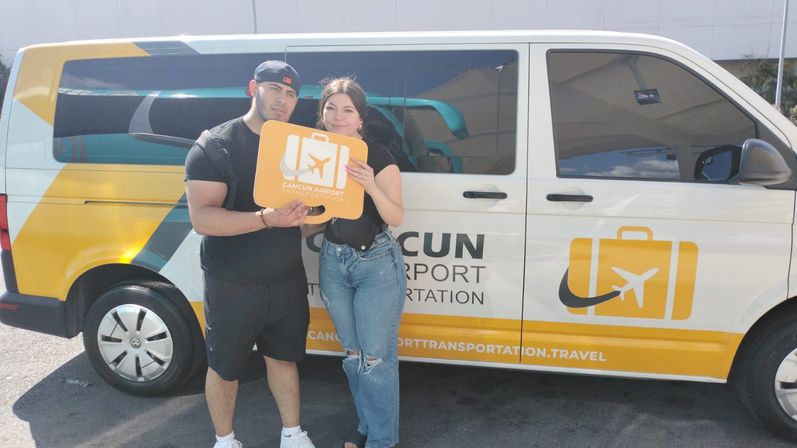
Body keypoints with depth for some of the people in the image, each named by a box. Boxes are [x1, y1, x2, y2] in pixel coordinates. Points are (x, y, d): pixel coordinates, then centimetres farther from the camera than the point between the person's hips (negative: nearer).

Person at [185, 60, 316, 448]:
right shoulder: (215, 146, -13)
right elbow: (202, 218, -23)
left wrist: (307, 210, -12)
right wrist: (267, 218, -35)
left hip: (287, 281, 5)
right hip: (233, 285, -4)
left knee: (283, 357, 19)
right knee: (224, 367, 13)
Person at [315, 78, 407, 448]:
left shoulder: (379, 157, -13)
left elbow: (395, 217, -16)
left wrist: (371, 185, -33)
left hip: (376, 263, -5)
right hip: (333, 261, 5)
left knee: (376, 357, -1)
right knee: (353, 352, 17)